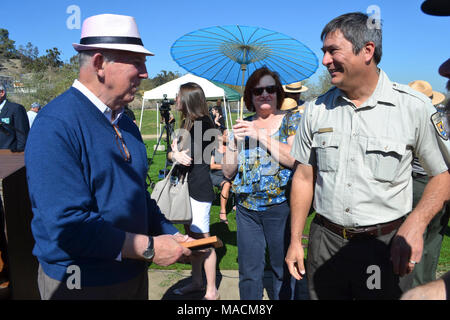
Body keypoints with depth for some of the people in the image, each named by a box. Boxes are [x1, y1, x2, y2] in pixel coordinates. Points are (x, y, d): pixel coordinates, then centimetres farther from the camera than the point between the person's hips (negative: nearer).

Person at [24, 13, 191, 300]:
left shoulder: (126, 123, 5)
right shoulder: (56, 126, -22)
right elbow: (67, 224, -29)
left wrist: (170, 234, 1)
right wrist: (149, 248, -23)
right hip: (83, 284, -7)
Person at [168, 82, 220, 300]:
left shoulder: (202, 123, -14)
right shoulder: (187, 123, 14)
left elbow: (189, 158, -20)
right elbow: (172, 153, 8)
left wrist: (176, 152, -2)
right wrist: (174, 154, -13)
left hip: (199, 188, -9)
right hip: (187, 186, 9)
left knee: (202, 239, -2)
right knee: (191, 235, 16)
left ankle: (211, 291, 12)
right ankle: (197, 282, 32)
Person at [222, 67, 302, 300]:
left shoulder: (292, 121, 0)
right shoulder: (243, 125, 9)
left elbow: (296, 159, -18)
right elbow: (228, 172, 7)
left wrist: (261, 136, -19)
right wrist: (235, 141, -9)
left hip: (281, 205, -3)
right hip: (246, 208, 3)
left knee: (283, 269, 11)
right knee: (248, 272, 12)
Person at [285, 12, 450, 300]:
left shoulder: (415, 107, -8)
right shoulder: (316, 109, 1)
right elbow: (304, 177, 5)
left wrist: (416, 224, -18)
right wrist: (295, 240, 5)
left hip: (386, 244, -2)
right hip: (325, 242, 3)